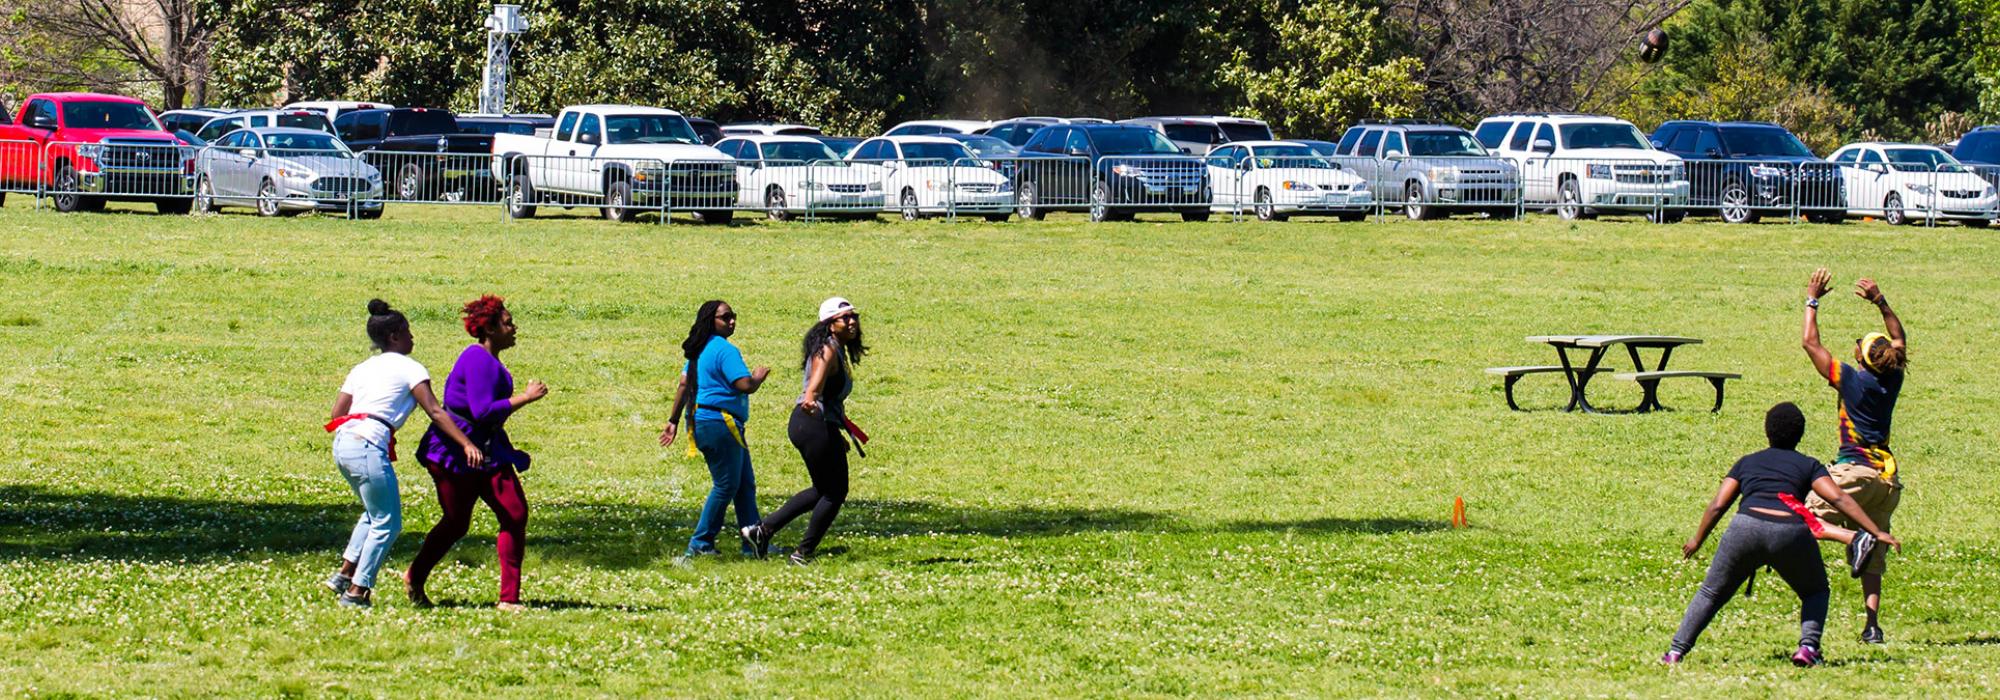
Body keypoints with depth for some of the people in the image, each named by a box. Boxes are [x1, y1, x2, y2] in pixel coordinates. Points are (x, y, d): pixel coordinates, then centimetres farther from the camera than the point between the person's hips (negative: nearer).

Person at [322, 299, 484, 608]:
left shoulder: (361, 369, 22)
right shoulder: (408, 368, 3)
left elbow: (336, 414, 16)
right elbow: (435, 412, -6)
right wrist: (467, 445, -10)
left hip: (342, 443, 8)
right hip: (369, 446, -8)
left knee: (375, 512, 25)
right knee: (388, 523, 2)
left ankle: (345, 575, 19)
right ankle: (356, 591, 1)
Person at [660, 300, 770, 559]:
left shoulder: (699, 350, 15)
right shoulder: (725, 350, -15)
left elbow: (683, 385, 15)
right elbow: (746, 386, -22)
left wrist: (675, 421, 17)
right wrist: (759, 377, 0)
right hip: (719, 422, -10)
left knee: (745, 485, 12)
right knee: (727, 485, -2)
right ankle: (701, 543, 2)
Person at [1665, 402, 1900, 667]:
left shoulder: (1746, 463, 25)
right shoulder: (1808, 465, 20)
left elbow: (1717, 506, 19)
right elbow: (1839, 499, 7)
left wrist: (1697, 541, 32)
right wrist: (1877, 532, 5)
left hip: (1746, 527, 1)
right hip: (1791, 534, -1)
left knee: (1711, 594, 17)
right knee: (1815, 592, 24)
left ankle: (1676, 651, 6)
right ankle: (1808, 647, 1)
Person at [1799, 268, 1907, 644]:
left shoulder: (1852, 380, -9)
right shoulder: (1892, 380, 5)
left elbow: (1811, 343, -3)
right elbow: (1899, 339, 25)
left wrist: (1812, 301, 5)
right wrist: (1881, 302, 22)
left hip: (1855, 470, -6)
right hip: (1887, 475, 6)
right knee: (1872, 560, 9)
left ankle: (1855, 538, -27)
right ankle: (1872, 624, -1)